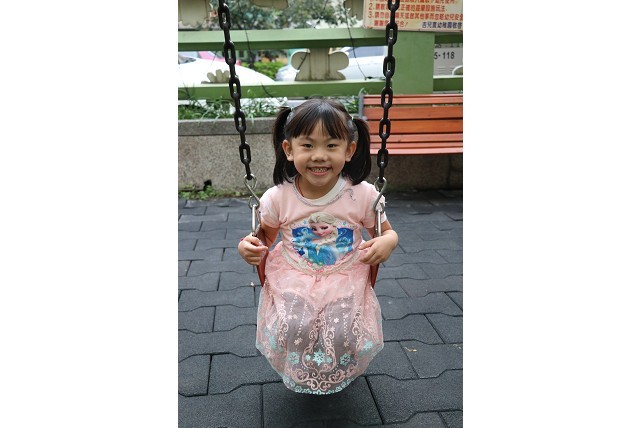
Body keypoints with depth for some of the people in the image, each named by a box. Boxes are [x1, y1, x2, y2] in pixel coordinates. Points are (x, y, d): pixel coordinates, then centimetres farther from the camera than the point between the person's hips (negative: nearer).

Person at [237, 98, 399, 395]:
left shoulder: (363, 195, -9)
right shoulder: (278, 198, -7)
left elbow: (386, 231, 7)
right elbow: (265, 237, 10)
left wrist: (388, 241, -18)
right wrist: (248, 245, -13)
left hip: (346, 281, 0)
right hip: (292, 280, 1)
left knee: (342, 334, -21)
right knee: (292, 328, -24)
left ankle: (334, 378, 18)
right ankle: (300, 376, 13)